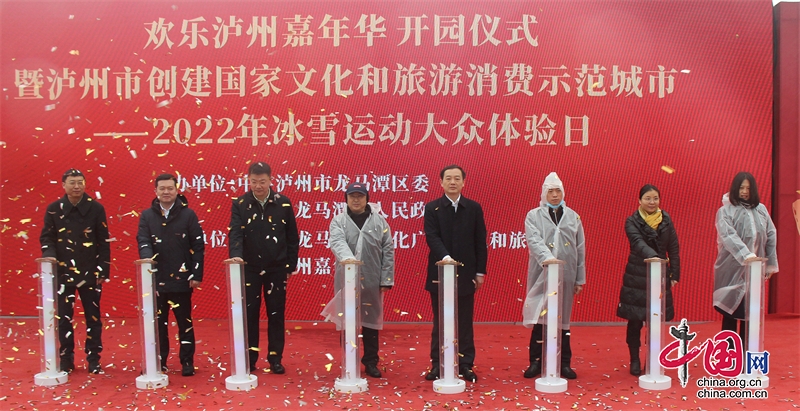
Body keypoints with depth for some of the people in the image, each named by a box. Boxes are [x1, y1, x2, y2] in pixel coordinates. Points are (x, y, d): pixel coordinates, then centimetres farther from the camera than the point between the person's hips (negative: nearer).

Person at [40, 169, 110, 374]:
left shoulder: (96, 208, 0)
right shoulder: (54, 209, 3)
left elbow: (104, 241, 1)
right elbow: (46, 237, 6)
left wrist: (103, 271, -3)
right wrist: (49, 254, -15)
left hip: (90, 273, -1)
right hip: (63, 272, 1)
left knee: (93, 317, 5)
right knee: (64, 317, 6)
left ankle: (93, 360, 15)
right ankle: (66, 360, 18)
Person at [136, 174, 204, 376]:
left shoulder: (188, 215, 1)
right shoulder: (147, 215, 6)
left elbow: (197, 246, -1)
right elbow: (143, 242, -5)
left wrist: (196, 275, -7)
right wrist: (147, 259, -26)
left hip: (181, 279, -2)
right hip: (157, 279, 2)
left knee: (185, 322, 5)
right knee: (158, 323, 10)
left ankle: (187, 362, 14)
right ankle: (159, 362, 21)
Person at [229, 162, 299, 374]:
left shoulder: (283, 203, -2)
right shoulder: (240, 204, -2)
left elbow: (292, 237, 2)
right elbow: (235, 233, -12)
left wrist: (291, 266, 1)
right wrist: (235, 255, -30)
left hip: (276, 269, 0)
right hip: (250, 268, 0)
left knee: (276, 315, 6)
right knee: (249, 314, 6)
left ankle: (275, 359, 17)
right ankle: (249, 359, 17)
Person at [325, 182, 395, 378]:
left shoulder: (379, 221, 5)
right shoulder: (338, 221, 2)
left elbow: (388, 251, 3)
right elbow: (337, 242, -17)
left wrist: (386, 279, -2)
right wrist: (347, 257, -38)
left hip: (372, 281, 1)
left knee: (371, 321, 8)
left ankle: (371, 362, 21)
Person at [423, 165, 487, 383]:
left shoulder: (474, 208, 5)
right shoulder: (432, 208, 0)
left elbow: (480, 242, 5)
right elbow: (432, 237, -11)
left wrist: (480, 272, 2)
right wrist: (445, 257, -28)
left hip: (466, 274, 1)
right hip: (440, 273, -1)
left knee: (465, 322, 7)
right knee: (440, 322, 7)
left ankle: (466, 364, 14)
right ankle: (437, 364, 14)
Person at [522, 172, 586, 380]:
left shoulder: (573, 216, 10)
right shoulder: (533, 216, 2)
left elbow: (580, 249, 10)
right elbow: (534, 241, -14)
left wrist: (580, 279, 8)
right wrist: (546, 257, -33)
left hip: (566, 275, 2)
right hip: (542, 275, -2)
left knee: (563, 319, 8)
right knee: (540, 319, 0)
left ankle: (564, 363, 16)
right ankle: (536, 361, 10)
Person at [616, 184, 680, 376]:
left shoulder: (666, 220, 5)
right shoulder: (632, 221, -6)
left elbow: (674, 249, 8)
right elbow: (638, 243, -24)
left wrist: (675, 274, 4)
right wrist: (652, 256, -42)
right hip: (636, 277, -2)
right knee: (635, 321, 3)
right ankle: (635, 360, 17)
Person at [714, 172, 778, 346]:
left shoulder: (761, 209, 3)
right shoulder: (725, 211, -3)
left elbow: (771, 236, -1)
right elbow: (729, 236, -13)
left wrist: (771, 263, -6)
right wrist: (747, 255, -23)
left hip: (755, 269, 2)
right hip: (732, 269, -2)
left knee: (750, 312, 4)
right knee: (730, 311, 5)